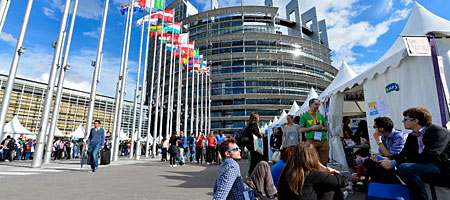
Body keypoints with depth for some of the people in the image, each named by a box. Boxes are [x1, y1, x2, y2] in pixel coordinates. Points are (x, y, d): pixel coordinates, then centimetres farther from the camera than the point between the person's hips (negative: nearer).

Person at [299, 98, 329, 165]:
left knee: (324, 162, 4)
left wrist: (322, 128, -1)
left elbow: (327, 128, 22)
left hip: (323, 140, 4)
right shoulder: (304, 116, 6)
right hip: (311, 140, -4)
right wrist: (312, 128, -11)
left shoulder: (321, 116, 19)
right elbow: (301, 129, -1)